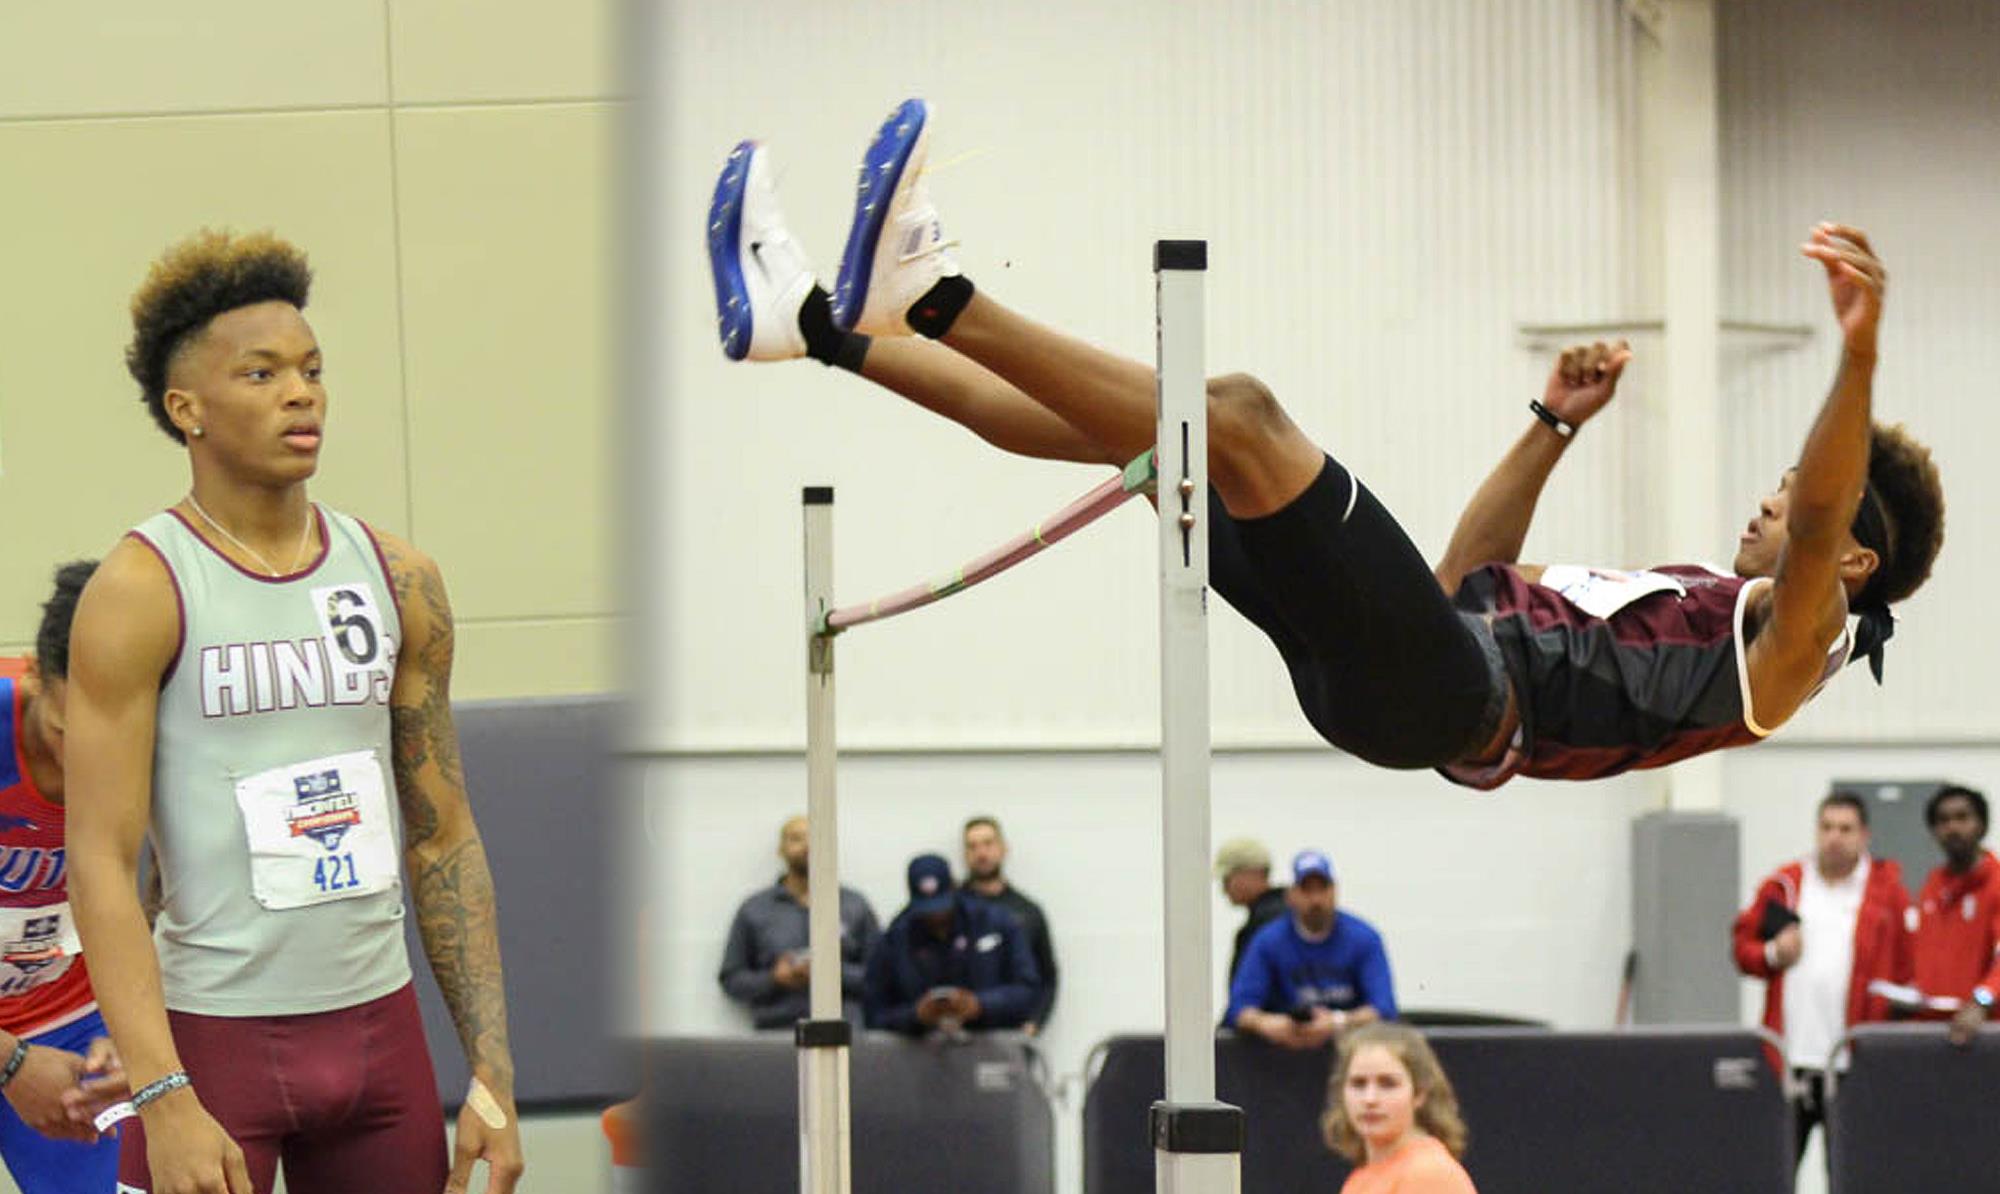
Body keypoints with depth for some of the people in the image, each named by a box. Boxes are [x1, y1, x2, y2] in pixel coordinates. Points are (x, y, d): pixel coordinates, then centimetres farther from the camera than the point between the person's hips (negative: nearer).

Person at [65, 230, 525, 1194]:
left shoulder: (396, 580, 8)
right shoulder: (140, 590, -7)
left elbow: (444, 840, 13)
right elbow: (100, 864, -12)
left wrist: (492, 1073, 6)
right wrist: (164, 1101, -20)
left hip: (378, 1030, 5)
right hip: (211, 1033, -5)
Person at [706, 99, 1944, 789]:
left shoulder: (1786, 647, 7)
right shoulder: (1690, 600, 32)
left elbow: (1824, 522, -17)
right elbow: (1467, 576, 42)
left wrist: (1860, 354, -31)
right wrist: (1556, 428, 37)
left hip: (1460, 697, -9)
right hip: (1386, 676, 9)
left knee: (1242, 413, -24)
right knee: (1127, 422, 9)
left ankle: (933, 296, -26)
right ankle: (819, 323, 6)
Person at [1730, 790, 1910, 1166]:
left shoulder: (1887, 889, 6)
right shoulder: (1783, 885, 11)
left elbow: (1907, 966, 4)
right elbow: (1743, 944, 16)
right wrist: (1772, 954, -5)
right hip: (1789, 1057, 2)